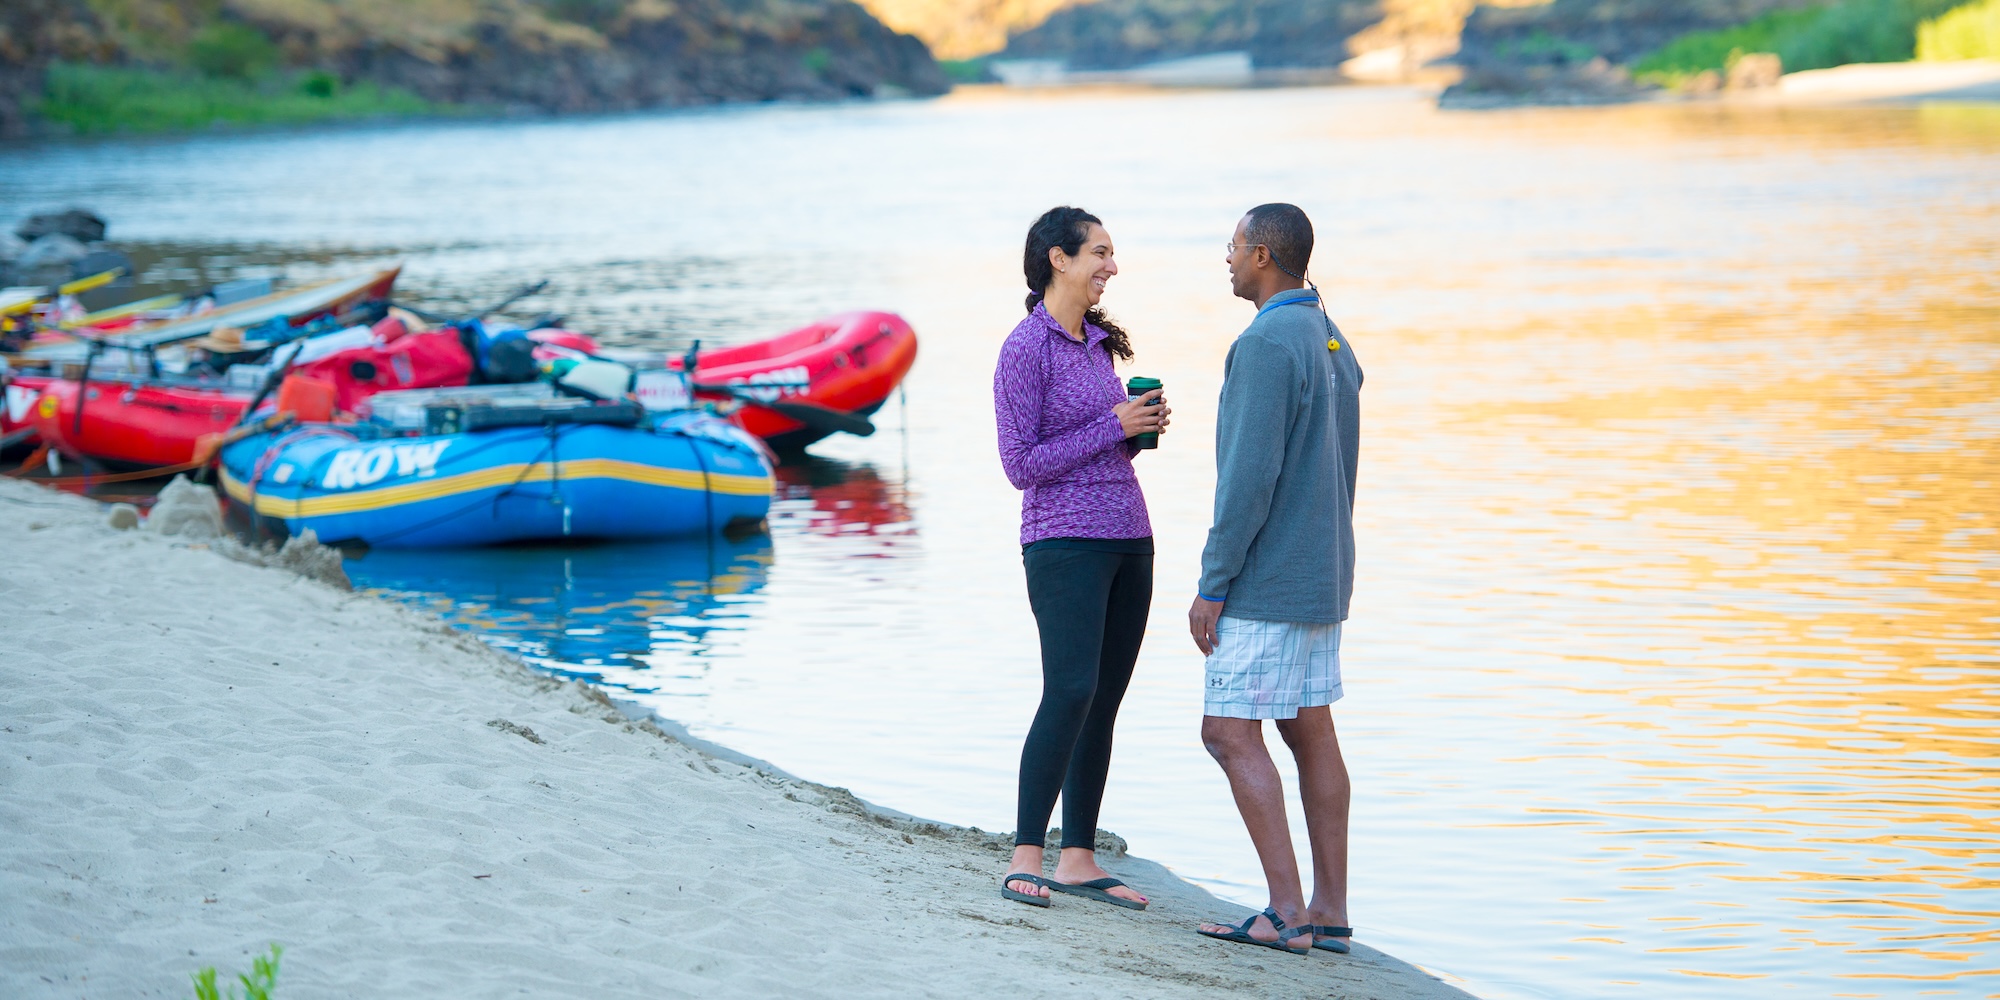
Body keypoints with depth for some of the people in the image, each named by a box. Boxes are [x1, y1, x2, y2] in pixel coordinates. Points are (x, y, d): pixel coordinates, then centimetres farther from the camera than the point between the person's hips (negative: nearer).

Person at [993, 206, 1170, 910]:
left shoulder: (1097, 343, 15)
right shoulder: (1025, 349, -8)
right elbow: (1022, 465, -12)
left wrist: (1144, 430, 2)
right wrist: (1114, 427, -13)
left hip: (1128, 537, 8)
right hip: (1065, 539, -8)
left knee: (1104, 701, 5)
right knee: (1071, 692, -17)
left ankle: (1078, 858, 8)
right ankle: (1025, 858, -12)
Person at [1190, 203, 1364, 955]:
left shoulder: (1265, 345, -18)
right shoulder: (1334, 346, 13)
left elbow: (1250, 477, -22)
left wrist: (1212, 585, -17)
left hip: (1266, 581, -9)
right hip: (1321, 580, 9)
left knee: (1229, 732, -6)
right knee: (1309, 731, 10)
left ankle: (1286, 912, -9)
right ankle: (1330, 911, 10)